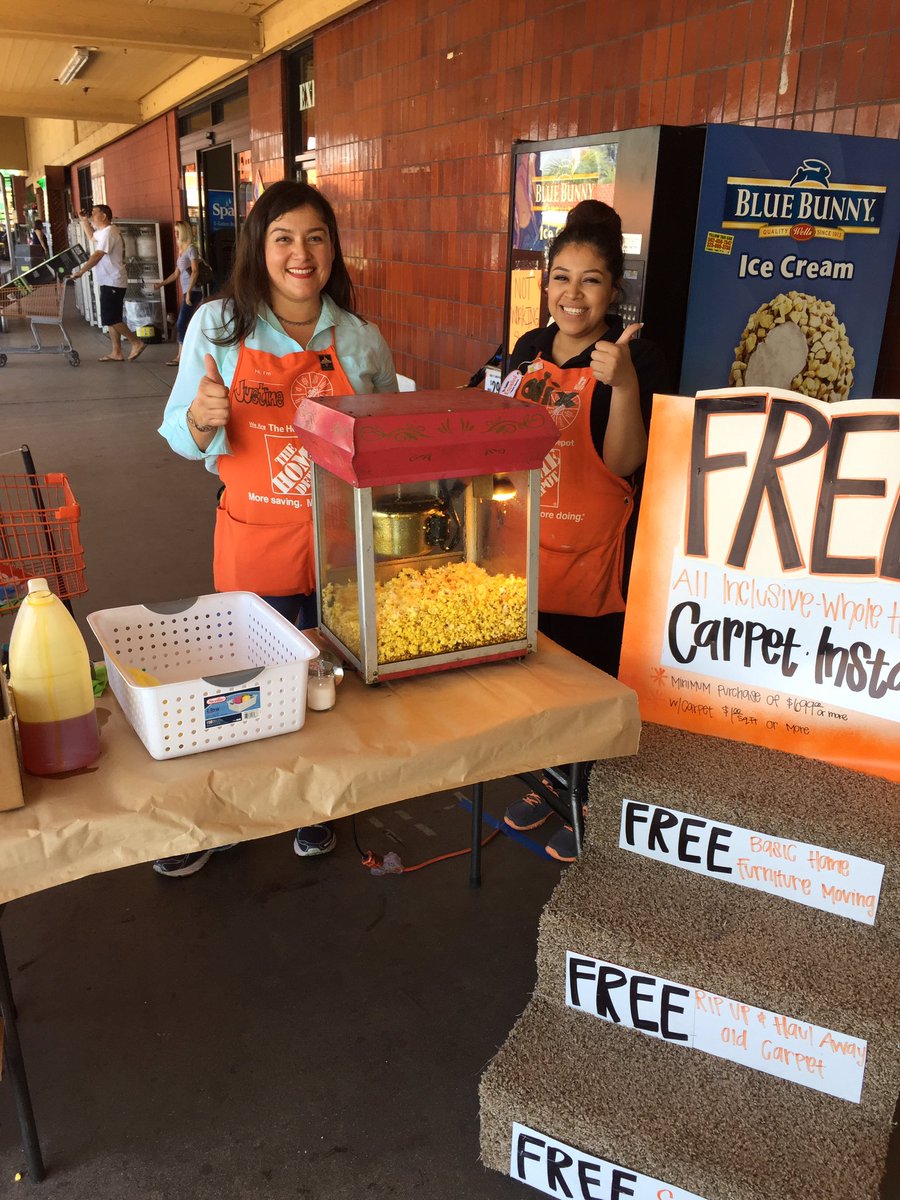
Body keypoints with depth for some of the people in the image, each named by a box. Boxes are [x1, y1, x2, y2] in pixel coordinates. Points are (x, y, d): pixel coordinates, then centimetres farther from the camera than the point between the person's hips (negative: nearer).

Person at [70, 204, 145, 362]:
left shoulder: (109, 232, -16)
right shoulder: (104, 232, 16)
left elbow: (97, 256, -22)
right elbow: (92, 237, 38)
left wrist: (81, 271, -24)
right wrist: (83, 221, 23)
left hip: (113, 282, -10)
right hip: (110, 282, 10)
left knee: (110, 319, -11)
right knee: (111, 319, 10)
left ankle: (136, 342, -6)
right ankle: (116, 353, 12)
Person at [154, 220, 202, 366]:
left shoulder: (191, 248, -7)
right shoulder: (181, 250, 18)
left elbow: (195, 271, -15)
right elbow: (176, 274, 22)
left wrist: (189, 292, -20)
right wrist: (161, 284, 18)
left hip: (193, 292, -8)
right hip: (187, 292, 8)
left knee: (181, 324, -10)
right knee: (190, 325, 6)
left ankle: (180, 357, -7)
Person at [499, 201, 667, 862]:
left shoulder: (636, 357, -12)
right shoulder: (530, 349, 6)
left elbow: (623, 462, -20)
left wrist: (622, 384, -32)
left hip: (593, 554, -6)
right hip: (528, 548, 6)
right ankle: (544, 782, 41)